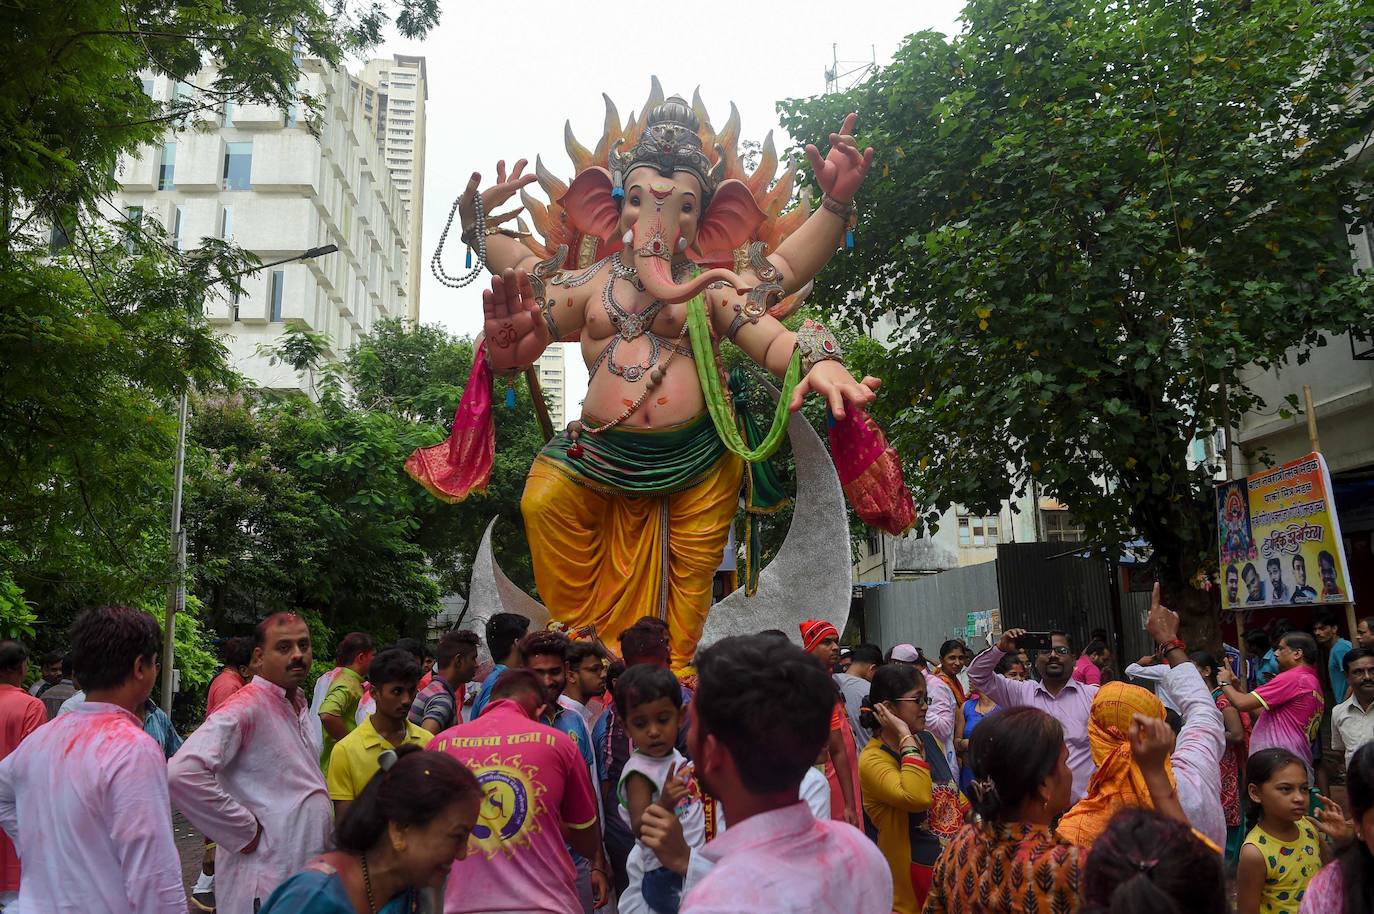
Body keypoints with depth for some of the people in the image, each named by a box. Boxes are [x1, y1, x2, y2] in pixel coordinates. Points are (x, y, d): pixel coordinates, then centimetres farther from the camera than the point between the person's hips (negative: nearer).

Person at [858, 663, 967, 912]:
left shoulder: (928, 740, 3)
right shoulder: (873, 760, -21)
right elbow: (917, 797, -37)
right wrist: (906, 737, -30)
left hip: (956, 859, 7)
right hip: (915, 874, -7)